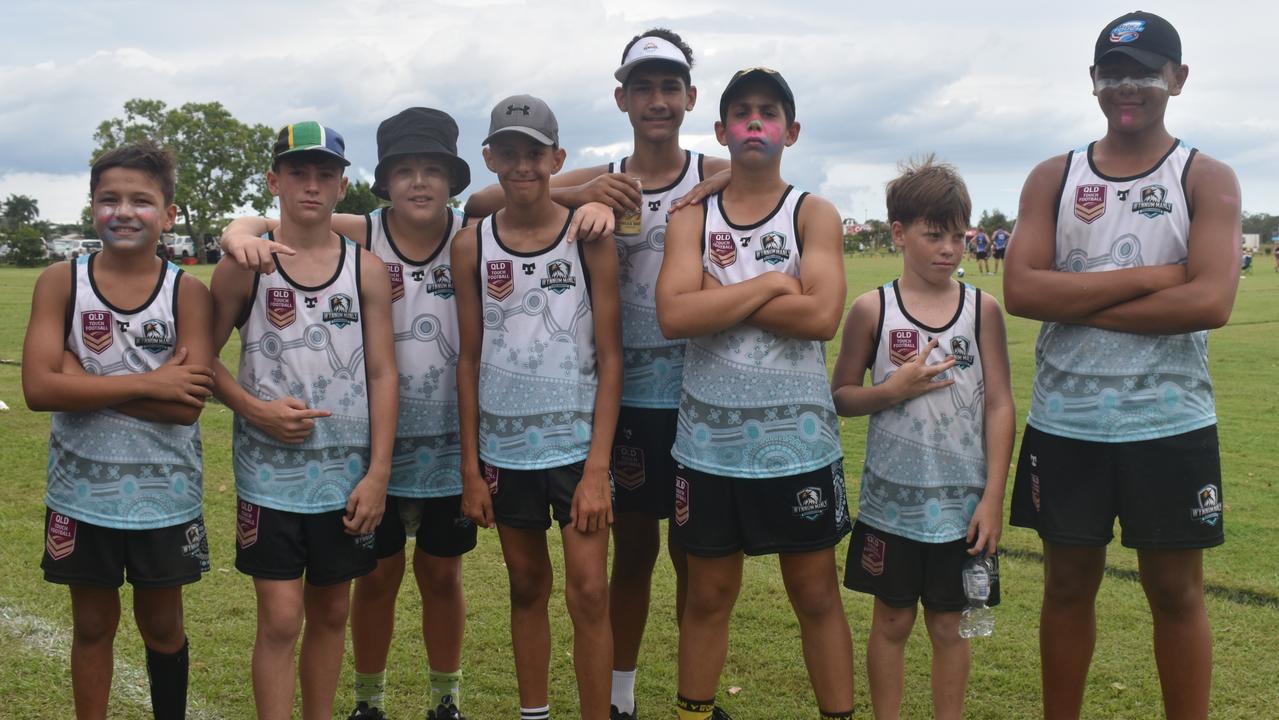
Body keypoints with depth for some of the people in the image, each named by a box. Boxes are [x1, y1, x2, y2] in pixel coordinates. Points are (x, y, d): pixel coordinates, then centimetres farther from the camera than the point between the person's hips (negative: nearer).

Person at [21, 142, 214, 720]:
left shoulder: (186, 292, -9)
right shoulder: (61, 282, -7)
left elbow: (188, 403, -20)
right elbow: (39, 388, -18)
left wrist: (81, 379, -20)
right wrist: (147, 382, -22)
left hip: (164, 493, -1)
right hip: (83, 493, 1)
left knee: (162, 625, 15)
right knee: (92, 625, 16)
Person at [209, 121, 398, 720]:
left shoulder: (367, 269, 2)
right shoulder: (244, 265, -1)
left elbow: (382, 372, 1)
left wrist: (378, 472, -4)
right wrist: (255, 409, -14)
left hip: (346, 474, 2)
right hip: (270, 471, -2)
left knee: (331, 611, 12)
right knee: (280, 619, -3)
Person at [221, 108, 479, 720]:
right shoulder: (358, 236, -9)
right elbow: (256, 226, -10)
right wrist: (241, 235, -34)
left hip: (450, 446, 1)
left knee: (442, 577, 16)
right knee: (377, 577, 14)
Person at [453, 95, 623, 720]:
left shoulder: (589, 236, -4)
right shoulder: (471, 245, 2)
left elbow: (609, 357, -5)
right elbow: (469, 359, 6)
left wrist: (597, 466, -11)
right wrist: (470, 468, 4)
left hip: (578, 443, -2)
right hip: (504, 449, 2)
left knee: (589, 593, -6)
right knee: (527, 587, 14)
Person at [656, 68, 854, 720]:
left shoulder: (813, 215, 0)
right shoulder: (692, 218, 3)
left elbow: (822, 315, -17)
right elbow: (673, 315, -14)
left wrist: (719, 297, -13)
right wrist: (770, 283, -14)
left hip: (798, 437, -1)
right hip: (709, 438, 1)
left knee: (816, 594, 9)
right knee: (708, 596, 13)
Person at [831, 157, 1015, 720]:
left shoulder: (983, 309, -2)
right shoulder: (872, 309, -3)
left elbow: (999, 404, -2)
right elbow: (841, 396, 3)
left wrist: (993, 498, -6)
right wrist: (892, 390, -17)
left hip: (962, 504, 0)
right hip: (891, 500, 0)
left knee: (948, 625, 11)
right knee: (892, 621, 11)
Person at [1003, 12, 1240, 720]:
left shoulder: (1207, 180, -2)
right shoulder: (1052, 178, 3)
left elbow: (1210, 301, -17)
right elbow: (1021, 291, -11)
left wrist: (1077, 304, -14)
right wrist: (1149, 275, -15)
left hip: (1170, 426, -2)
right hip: (1064, 424, 2)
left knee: (1176, 592, 10)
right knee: (1068, 585, 14)